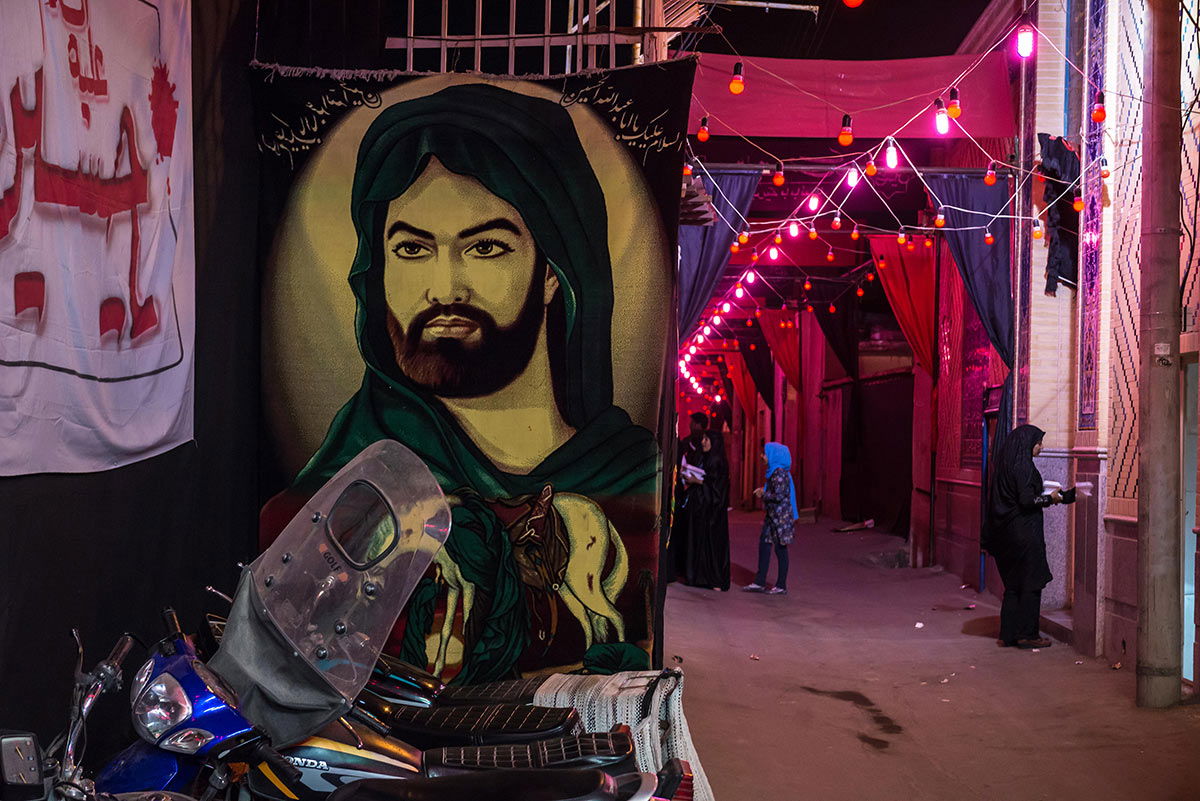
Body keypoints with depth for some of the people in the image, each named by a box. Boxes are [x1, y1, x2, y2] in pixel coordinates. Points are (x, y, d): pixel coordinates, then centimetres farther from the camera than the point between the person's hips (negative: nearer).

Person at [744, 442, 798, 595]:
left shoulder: (780, 473, -17)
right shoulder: (774, 471, 12)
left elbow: (779, 496, -22)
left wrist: (763, 494, -9)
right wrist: (763, 490, 6)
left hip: (780, 517, -10)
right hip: (773, 516, 10)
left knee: (780, 548, -2)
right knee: (764, 544, 10)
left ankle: (781, 586, 6)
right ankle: (760, 582, 15)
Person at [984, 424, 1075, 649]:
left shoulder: (1005, 464, 11)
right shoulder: (1023, 466, -16)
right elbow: (1027, 500, -21)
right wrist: (1050, 498, -3)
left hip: (1006, 532, 9)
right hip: (1025, 533, -9)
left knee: (1012, 584, 13)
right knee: (1030, 583, 0)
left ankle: (1008, 634, 16)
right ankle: (1027, 635, 5)